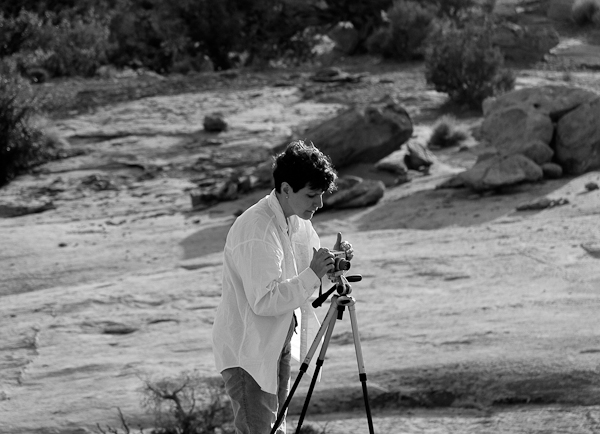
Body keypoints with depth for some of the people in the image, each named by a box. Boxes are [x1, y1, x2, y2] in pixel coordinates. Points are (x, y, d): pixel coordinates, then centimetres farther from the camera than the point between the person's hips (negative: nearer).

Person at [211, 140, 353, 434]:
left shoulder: (297, 221, 2)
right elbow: (264, 301, -31)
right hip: (247, 350, -9)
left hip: (279, 342, 9)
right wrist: (313, 274, -32)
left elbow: (307, 272, 14)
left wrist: (331, 263, -7)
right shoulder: (255, 229, -26)